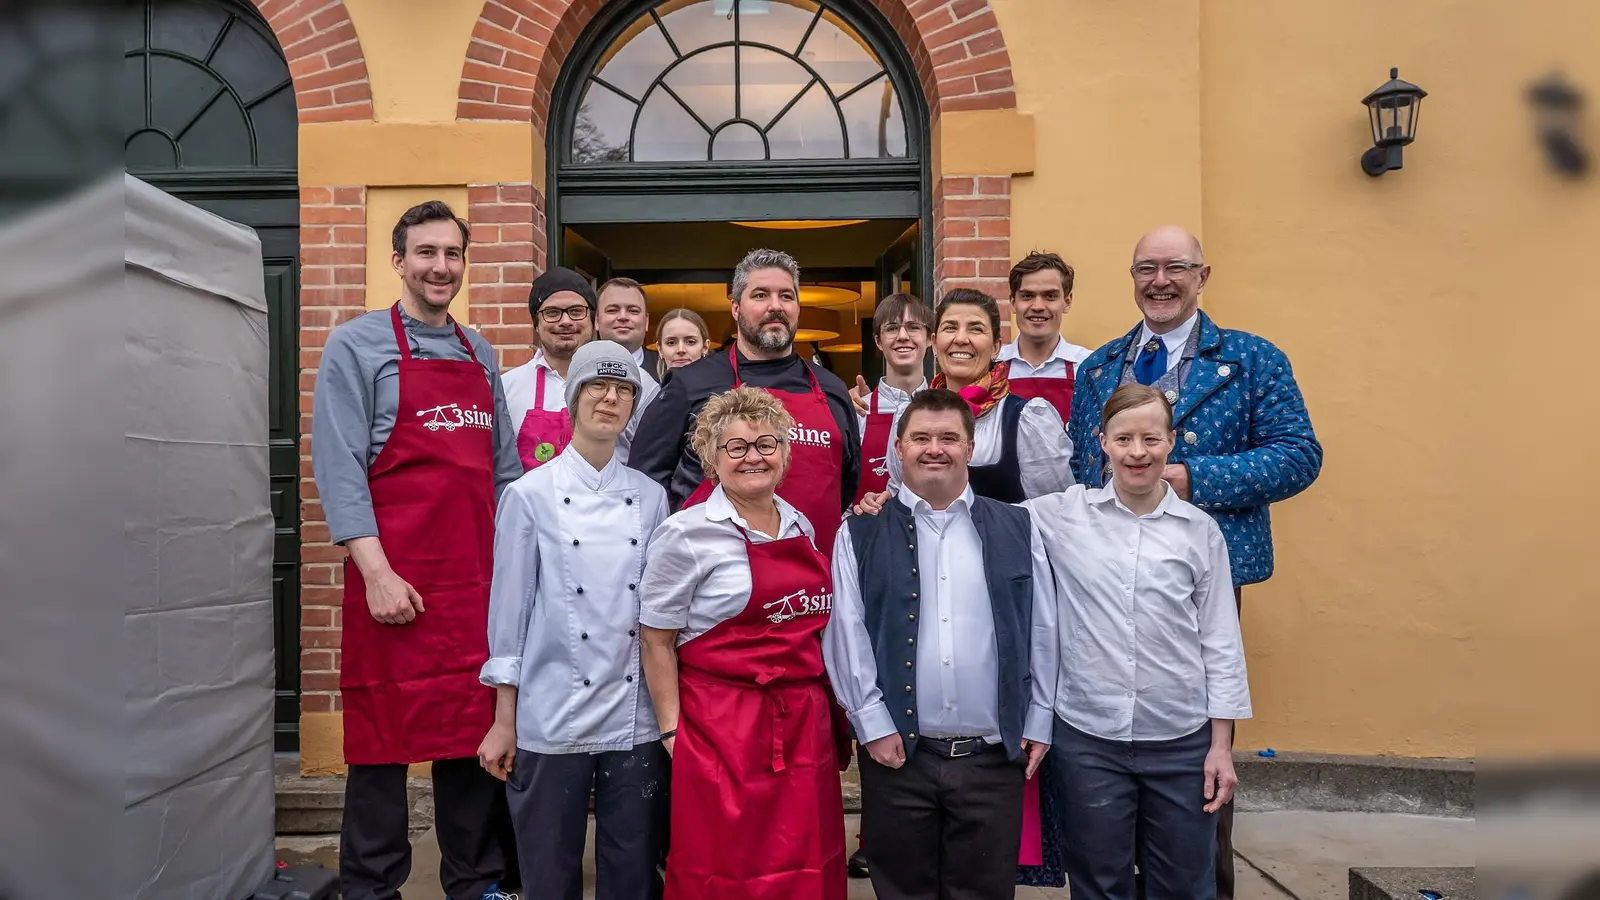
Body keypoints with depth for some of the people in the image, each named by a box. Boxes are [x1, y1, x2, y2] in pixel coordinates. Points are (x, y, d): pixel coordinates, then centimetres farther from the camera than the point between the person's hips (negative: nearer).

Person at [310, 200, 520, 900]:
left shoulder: (479, 354, 16)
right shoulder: (358, 345, 0)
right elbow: (338, 467, -8)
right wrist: (377, 571, -15)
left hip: (479, 580, 5)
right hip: (396, 582, -5)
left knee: (477, 729, 11)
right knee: (384, 735, 4)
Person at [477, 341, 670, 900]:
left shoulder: (650, 497, 5)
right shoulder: (530, 494, -3)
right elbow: (509, 608, -1)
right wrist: (504, 721, -1)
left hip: (637, 720, 3)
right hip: (551, 719, -2)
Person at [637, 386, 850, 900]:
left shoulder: (801, 526, 8)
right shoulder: (686, 535, -9)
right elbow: (656, 641, -6)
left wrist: (831, 713, 15)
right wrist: (671, 729, -9)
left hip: (807, 724, 6)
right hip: (723, 729, -5)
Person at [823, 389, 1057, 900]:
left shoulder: (1017, 529, 5)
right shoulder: (861, 534, 0)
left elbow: (1042, 631, 6)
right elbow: (846, 634, -3)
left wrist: (1038, 722, 5)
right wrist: (873, 725, -7)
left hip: (995, 754, 1)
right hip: (897, 751, -1)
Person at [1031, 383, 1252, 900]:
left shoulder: (1201, 531, 0)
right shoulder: (1064, 515, -1)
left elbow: (1220, 644, 3)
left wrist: (1221, 746, 2)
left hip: (1182, 741, 1)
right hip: (1087, 738, 0)